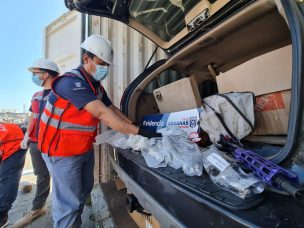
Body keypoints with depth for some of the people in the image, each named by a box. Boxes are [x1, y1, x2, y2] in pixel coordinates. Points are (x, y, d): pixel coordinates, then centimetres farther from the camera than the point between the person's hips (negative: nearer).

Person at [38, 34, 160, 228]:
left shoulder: (96, 86, 6)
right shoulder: (71, 81, -23)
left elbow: (113, 109, 6)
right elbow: (103, 113, -34)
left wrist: (134, 126, -6)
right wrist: (138, 131, -36)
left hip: (85, 148, 9)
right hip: (62, 151, -8)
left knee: (84, 190, 22)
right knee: (69, 202, 2)